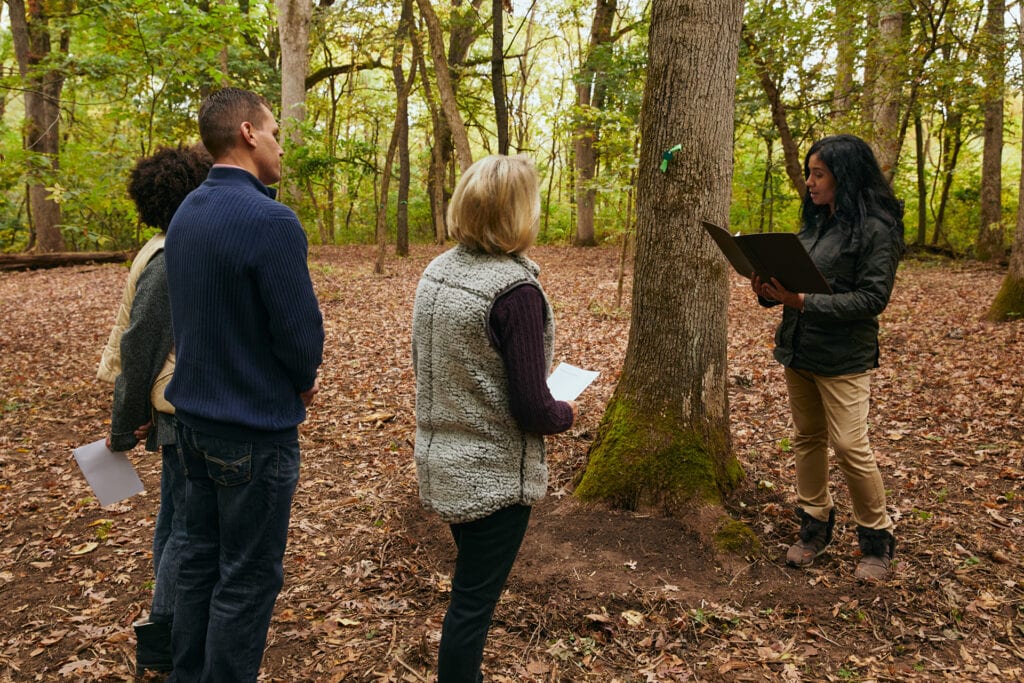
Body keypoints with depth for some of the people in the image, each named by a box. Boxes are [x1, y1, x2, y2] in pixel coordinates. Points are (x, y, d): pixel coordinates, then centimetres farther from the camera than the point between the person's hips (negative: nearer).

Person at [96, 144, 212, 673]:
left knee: (176, 515, 20)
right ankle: (159, 646, 13)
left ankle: (172, 623, 37)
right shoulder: (167, 264, -21)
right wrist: (123, 428, -9)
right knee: (191, 525, -1)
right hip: (187, 416, -10)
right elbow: (137, 349, -17)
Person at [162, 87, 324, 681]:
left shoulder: (185, 214, 5)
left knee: (201, 560, 20)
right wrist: (304, 381, 2)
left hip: (195, 415, 8)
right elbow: (301, 332, -21)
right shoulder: (270, 220, -22)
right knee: (247, 580, 6)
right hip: (255, 431, -8)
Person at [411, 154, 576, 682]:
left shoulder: (436, 271, 0)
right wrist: (566, 412, -1)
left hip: (441, 462, 8)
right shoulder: (515, 290, -23)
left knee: (472, 587, 25)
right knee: (473, 600, 9)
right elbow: (532, 410, -22)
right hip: (492, 475, -8)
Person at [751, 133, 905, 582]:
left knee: (850, 447, -3)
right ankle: (815, 525, 28)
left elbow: (873, 298, -18)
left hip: (843, 357, -7)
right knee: (808, 439, 13)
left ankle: (877, 539, 16)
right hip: (797, 348, 7)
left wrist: (804, 302, -26)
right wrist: (771, 291, -7)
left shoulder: (875, 229, -12)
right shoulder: (813, 222, 10)